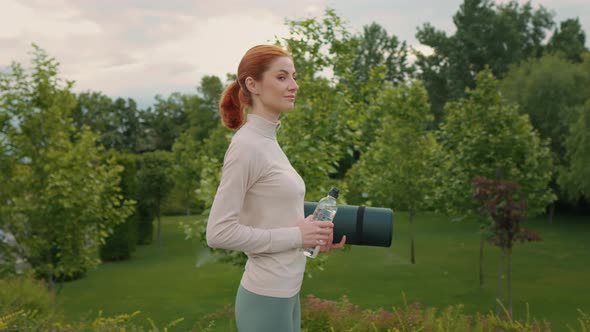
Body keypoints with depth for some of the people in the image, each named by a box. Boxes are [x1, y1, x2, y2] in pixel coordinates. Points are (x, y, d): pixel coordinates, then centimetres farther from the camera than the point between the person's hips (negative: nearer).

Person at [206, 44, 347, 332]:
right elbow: (219, 232, -22)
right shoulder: (246, 145, -17)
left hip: (285, 293, 9)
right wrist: (296, 236, -18)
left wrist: (313, 235, 3)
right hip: (266, 298, -9)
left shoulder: (268, 140, 10)